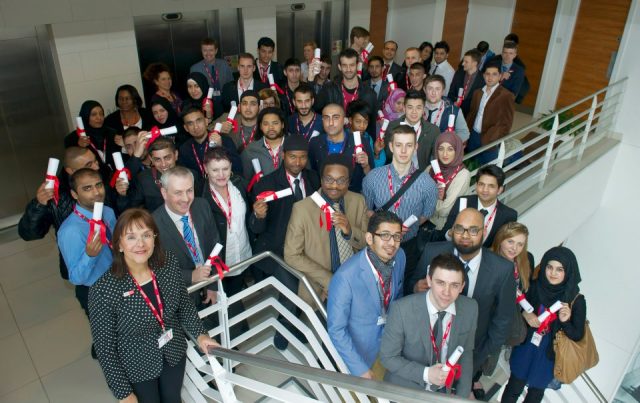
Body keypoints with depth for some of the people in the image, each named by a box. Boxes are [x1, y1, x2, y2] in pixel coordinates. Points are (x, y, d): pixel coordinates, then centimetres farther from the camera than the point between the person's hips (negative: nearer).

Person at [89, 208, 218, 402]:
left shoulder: (169, 262, -17)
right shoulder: (103, 291, -29)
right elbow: (105, 346, -18)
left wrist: (199, 333, -8)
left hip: (175, 351, 4)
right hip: (136, 366, -3)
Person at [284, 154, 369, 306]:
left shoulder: (358, 201, -3)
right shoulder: (302, 208, -15)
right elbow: (292, 255, -10)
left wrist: (349, 231, -19)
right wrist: (329, 280, -16)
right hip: (319, 289, -2)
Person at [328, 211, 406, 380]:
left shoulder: (399, 256, -14)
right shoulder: (345, 277, -33)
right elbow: (336, 330, -23)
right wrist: (361, 369, -21)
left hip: (391, 340, 5)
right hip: (359, 348, -5)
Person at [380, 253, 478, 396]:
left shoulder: (470, 308, -12)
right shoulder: (402, 309, -24)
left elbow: (466, 352, 2)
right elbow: (388, 356, -12)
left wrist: (463, 396, -3)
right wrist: (425, 374, -23)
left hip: (444, 389, 3)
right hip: (404, 390, -2)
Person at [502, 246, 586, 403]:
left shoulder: (576, 300, -18)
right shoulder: (535, 286, -14)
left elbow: (578, 335, -11)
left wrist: (565, 321, -29)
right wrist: (524, 314, -18)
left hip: (548, 354, -1)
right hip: (525, 346, 1)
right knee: (514, 387, 13)